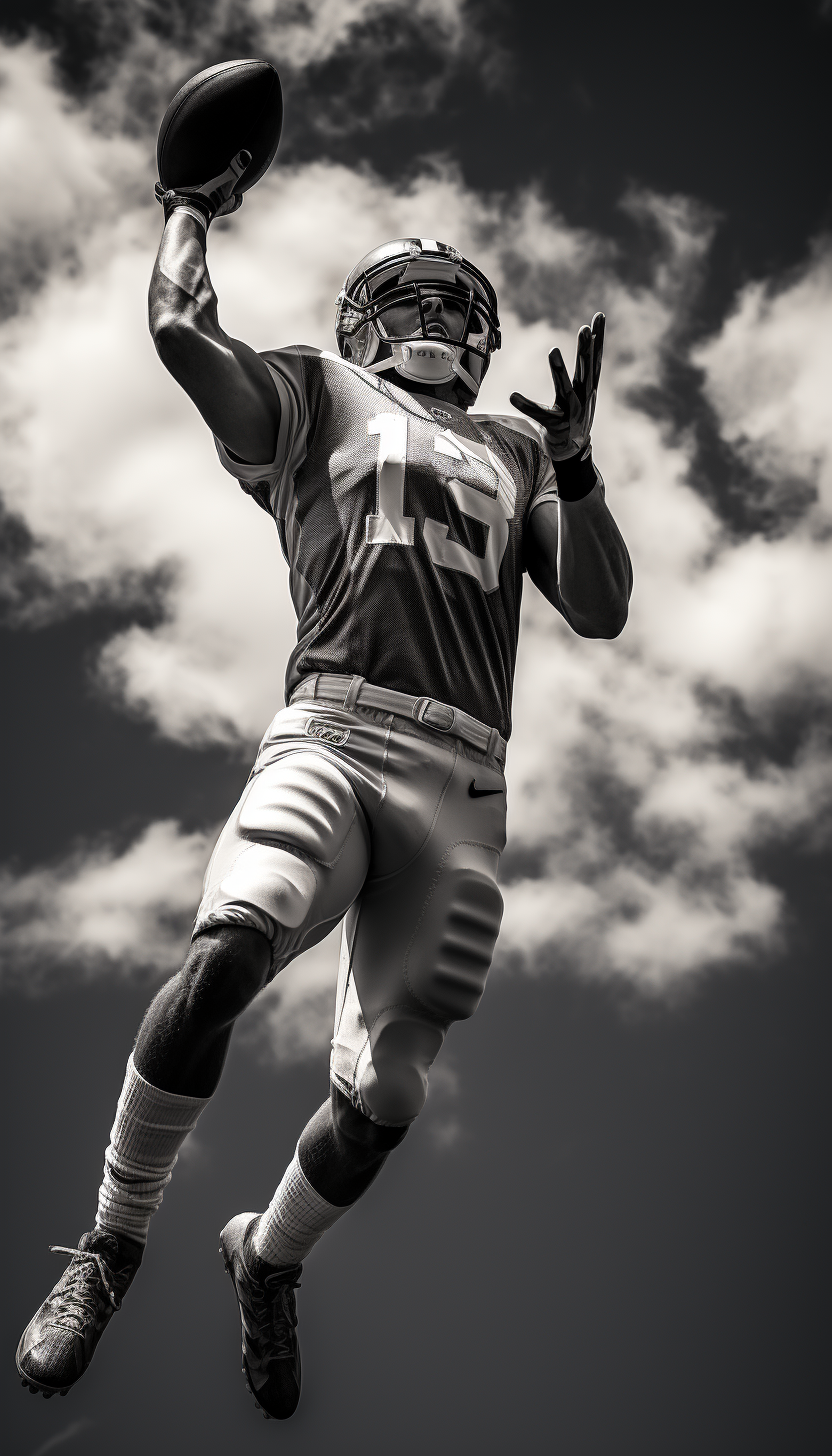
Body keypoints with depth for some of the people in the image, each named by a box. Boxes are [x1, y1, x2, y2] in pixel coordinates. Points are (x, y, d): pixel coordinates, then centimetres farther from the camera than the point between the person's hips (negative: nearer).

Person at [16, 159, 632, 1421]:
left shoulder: (518, 447, 27)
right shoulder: (316, 396, 19)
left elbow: (601, 610, 18)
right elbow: (180, 328, 3)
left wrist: (576, 466, 3)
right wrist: (191, 208, 22)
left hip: (466, 789, 3)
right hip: (333, 734, -3)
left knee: (386, 1097, -2)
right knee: (222, 964, -30)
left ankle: (267, 1261, 29)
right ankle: (113, 1243, -8)